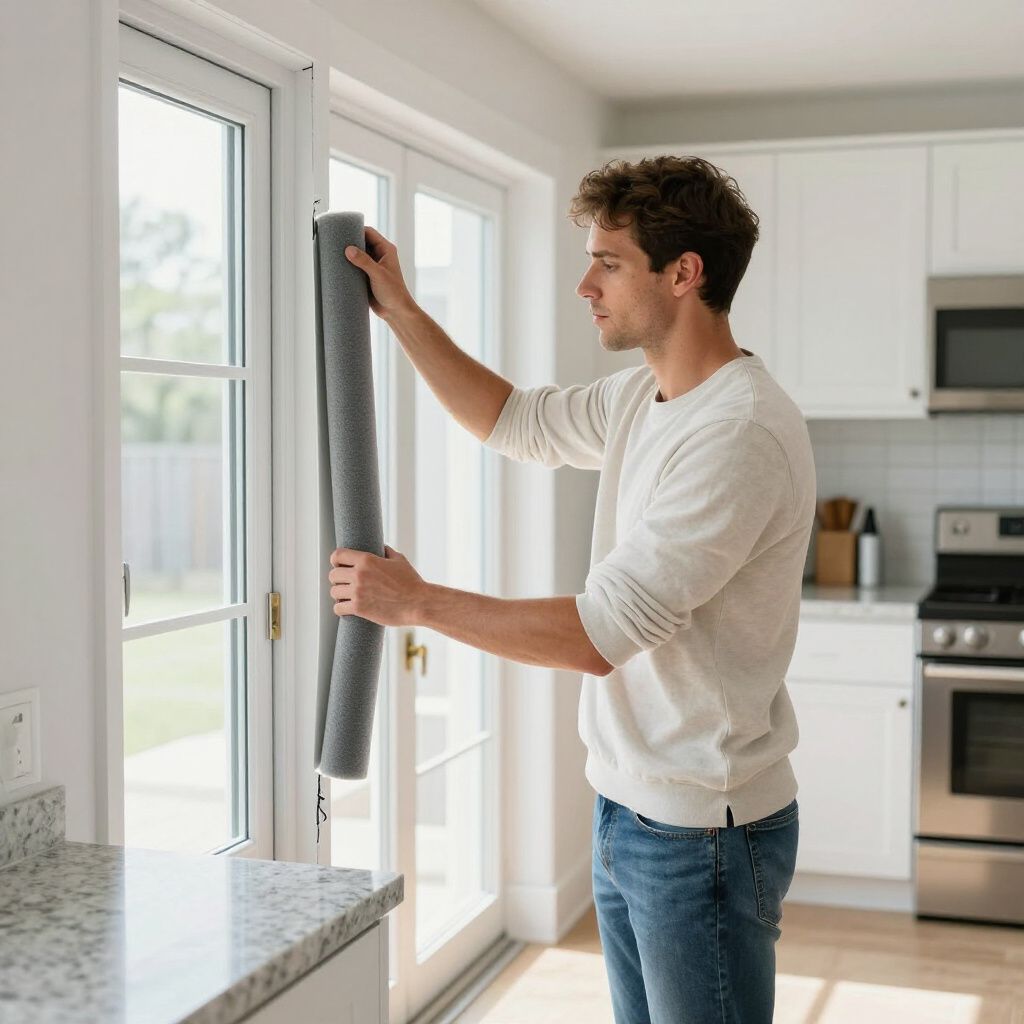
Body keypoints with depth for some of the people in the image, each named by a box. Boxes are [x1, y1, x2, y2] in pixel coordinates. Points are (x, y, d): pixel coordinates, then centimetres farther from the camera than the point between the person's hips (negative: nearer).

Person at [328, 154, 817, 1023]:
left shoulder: (741, 433, -24)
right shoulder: (642, 398, 6)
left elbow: (601, 632, -26)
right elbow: (512, 419, 22)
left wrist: (419, 603, -16)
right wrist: (398, 309, 14)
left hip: (704, 831, -9)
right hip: (628, 808, 9)